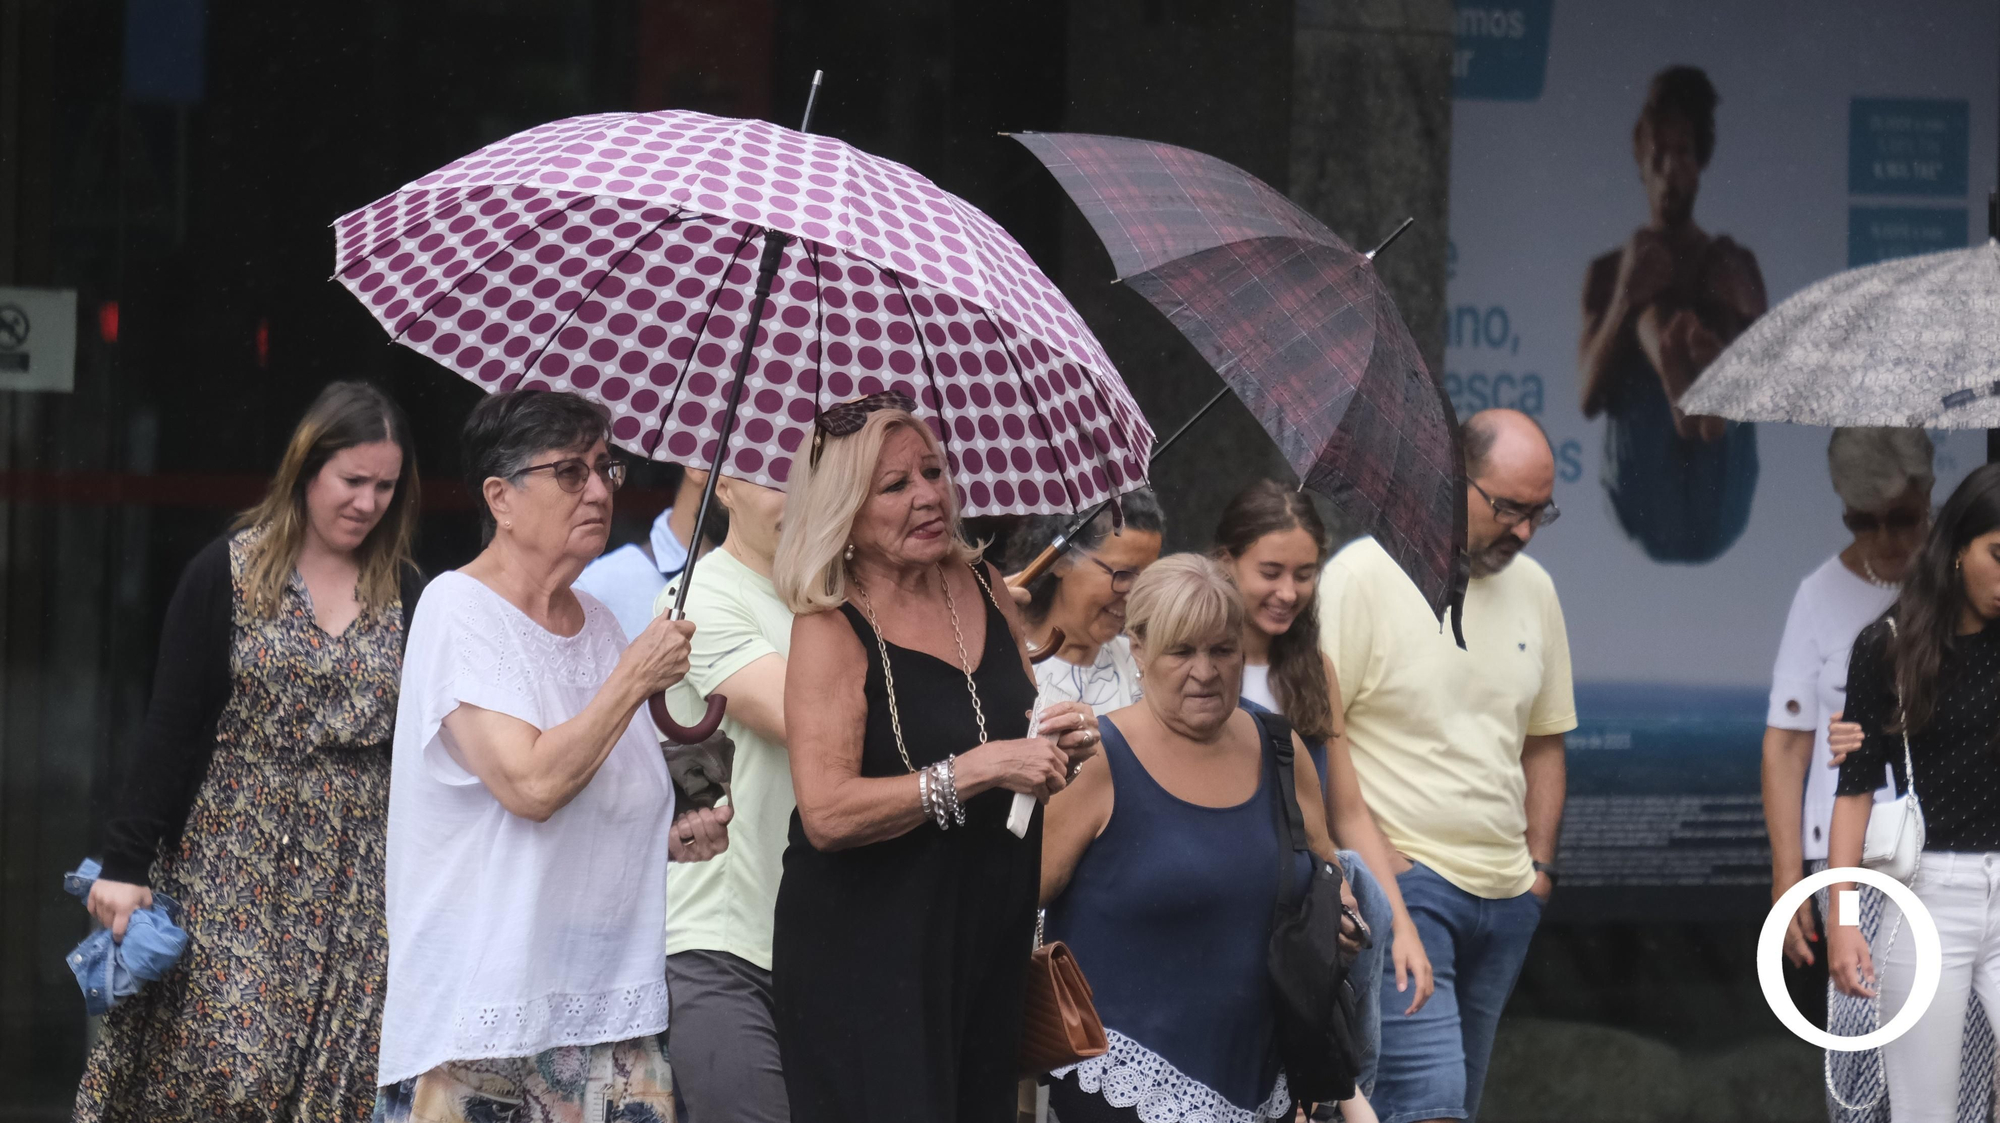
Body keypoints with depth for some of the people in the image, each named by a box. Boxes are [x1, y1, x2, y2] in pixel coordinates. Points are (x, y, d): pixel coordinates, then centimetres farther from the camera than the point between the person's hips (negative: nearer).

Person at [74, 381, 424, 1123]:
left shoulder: (404, 594, 8)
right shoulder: (227, 575, 0)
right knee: (230, 1063, -12)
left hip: (356, 877, 3)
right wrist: (125, 863, -7)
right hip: (233, 862, -3)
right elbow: (170, 730, -2)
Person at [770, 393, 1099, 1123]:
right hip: (864, 947, -6)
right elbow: (826, 812, -23)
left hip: (990, 938, 6)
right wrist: (979, 769, -26)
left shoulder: (984, 590, 6)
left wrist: (1061, 747, -1)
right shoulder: (829, 631, -13)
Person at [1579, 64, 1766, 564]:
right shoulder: (1607, 273, 22)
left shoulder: (1731, 265, 23)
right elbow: (1588, 400, 5)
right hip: (1643, 502, 0)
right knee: (1653, 313, -17)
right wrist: (1623, 301, -11)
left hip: (1721, 506, 0)